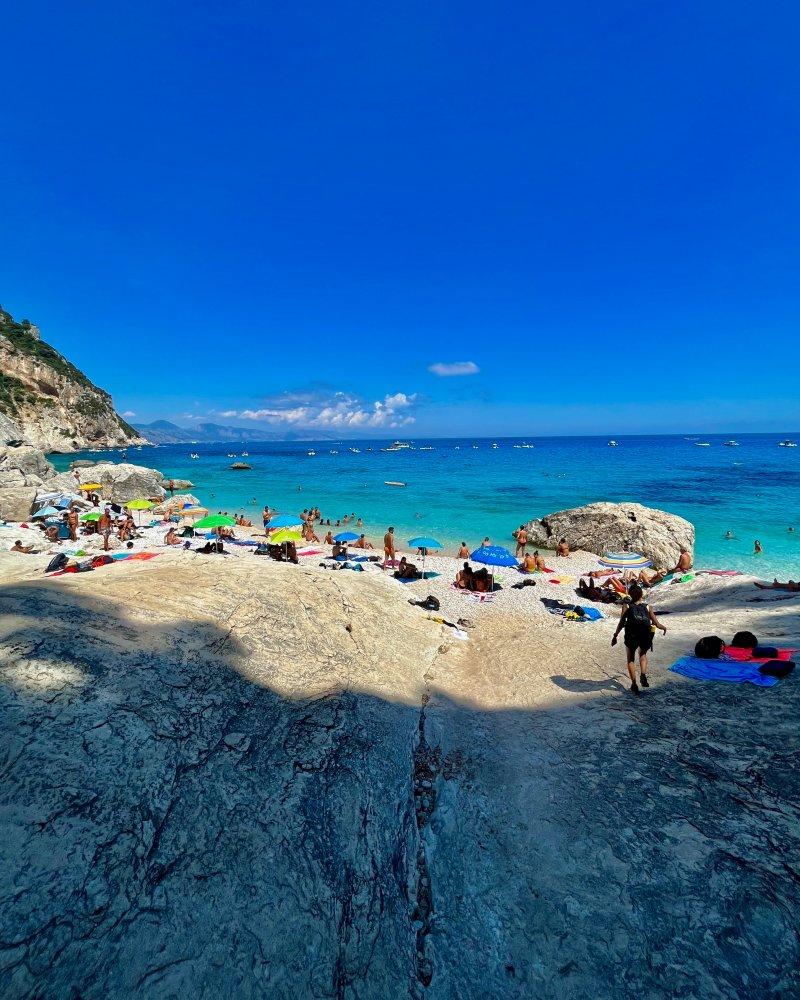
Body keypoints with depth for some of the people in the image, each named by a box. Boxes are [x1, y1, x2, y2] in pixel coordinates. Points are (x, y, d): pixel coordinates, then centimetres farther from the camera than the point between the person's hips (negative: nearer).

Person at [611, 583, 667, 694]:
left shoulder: (627, 607, 5)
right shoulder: (647, 607, 9)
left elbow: (621, 623, -3)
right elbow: (657, 624, 9)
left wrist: (615, 636, 5)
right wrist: (664, 628, 31)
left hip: (632, 636, -2)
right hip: (646, 636, 2)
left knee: (631, 659, 18)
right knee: (643, 653, 31)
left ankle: (634, 683, 8)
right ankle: (643, 674, 11)